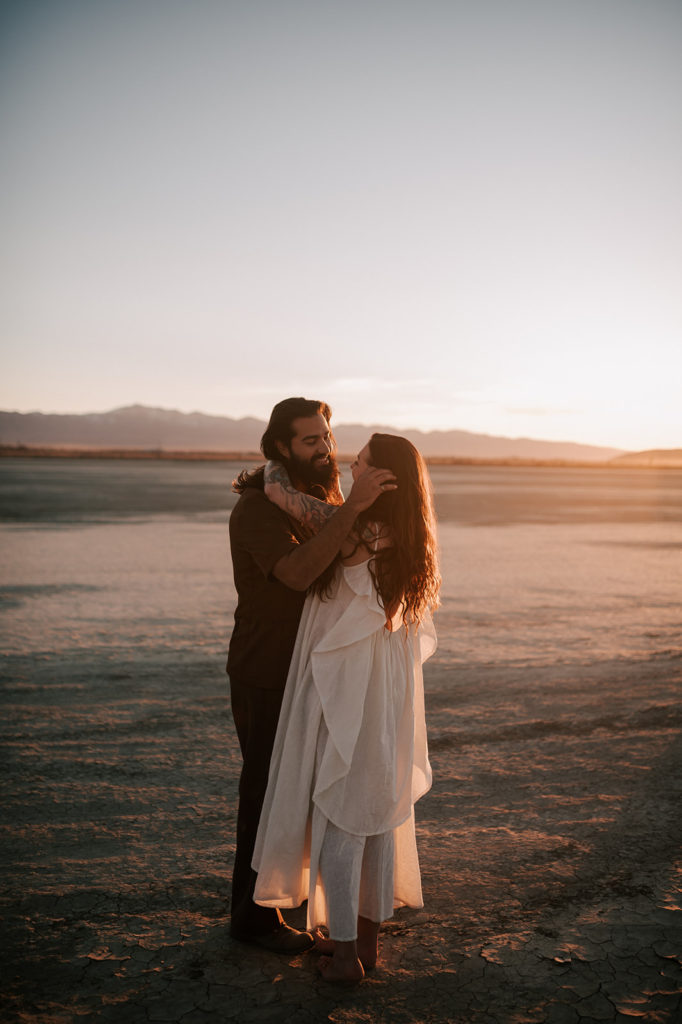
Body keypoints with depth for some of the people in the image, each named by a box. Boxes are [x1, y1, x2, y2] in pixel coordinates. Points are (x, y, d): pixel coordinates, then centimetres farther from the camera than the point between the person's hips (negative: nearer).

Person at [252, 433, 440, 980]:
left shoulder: (355, 527, -20)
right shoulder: (407, 538, 4)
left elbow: (278, 489, -15)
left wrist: (271, 464, 8)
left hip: (347, 692, -8)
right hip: (390, 694, 8)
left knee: (339, 816, 4)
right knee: (379, 812, 16)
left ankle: (345, 951, 13)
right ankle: (367, 935, 29)